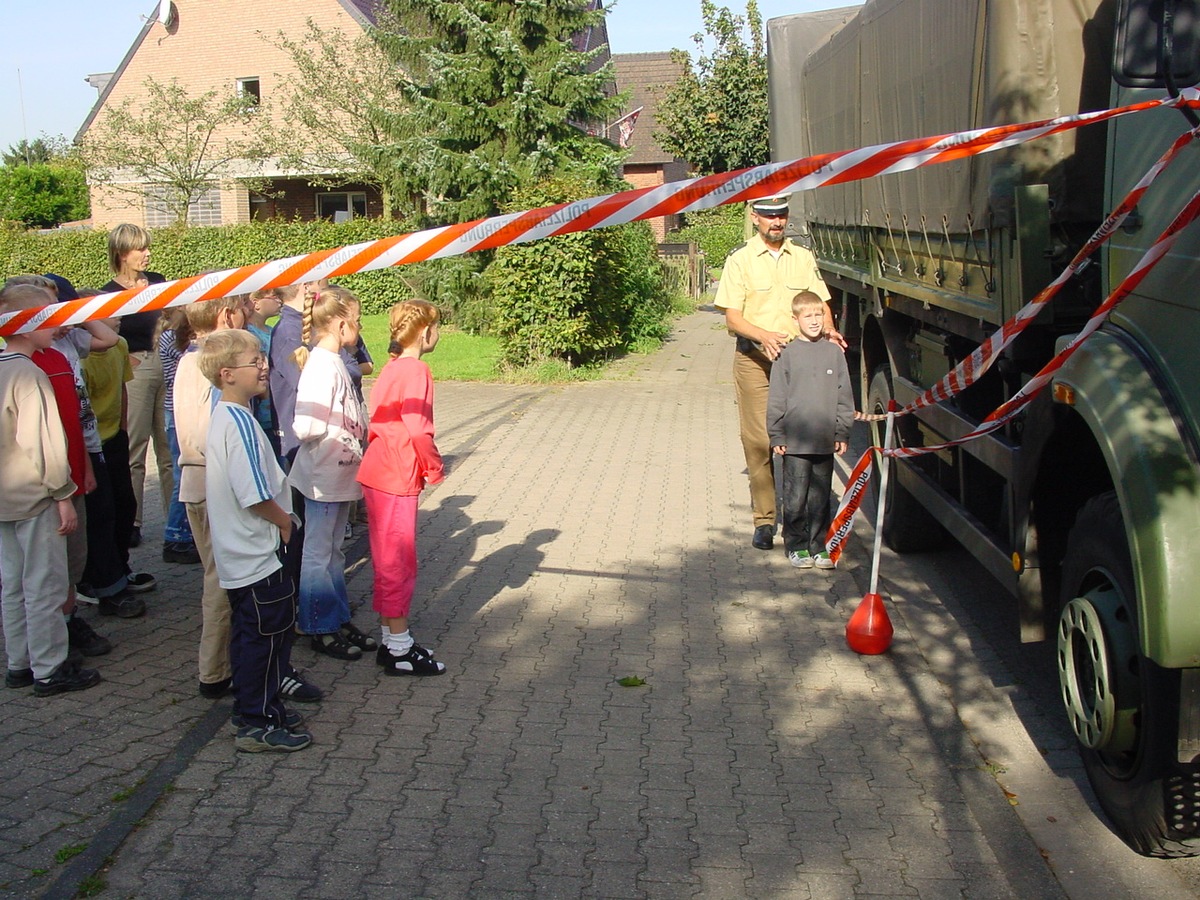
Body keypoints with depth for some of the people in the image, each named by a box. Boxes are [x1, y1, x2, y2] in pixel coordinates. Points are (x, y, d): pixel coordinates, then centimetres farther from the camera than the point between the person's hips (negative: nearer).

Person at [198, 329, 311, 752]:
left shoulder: (222, 416, 9)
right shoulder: (241, 423, -22)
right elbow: (255, 495, -26)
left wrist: (280, 520, 14)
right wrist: (286, 523, -9)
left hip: (237, 554, 10)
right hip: (259, 554, -10)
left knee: (248, 634, 18)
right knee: (269, 634, -1)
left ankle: (252, 710, 29)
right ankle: (259, 725, 8)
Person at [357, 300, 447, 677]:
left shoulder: (393, 368, 12)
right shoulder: (415, 370, -16)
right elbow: (418, 429, -20)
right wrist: (435, 469, -6)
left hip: (379, 472, 10)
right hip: (397, 478, -10)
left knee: (390, 561, 16)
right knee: (398, 564, -2)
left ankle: (391, 641, 24)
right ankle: (399, 650, 6)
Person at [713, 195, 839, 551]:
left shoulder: (803, 258, 14)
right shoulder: (740, 261, 4)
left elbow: (820, 304, 15)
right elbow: (732, 318, -2)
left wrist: (828, 329, -8)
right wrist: (764, 335, -21)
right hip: (754, 360, -2)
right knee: (758, 441, -5)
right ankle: (764, 520, 1)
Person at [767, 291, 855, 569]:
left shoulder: (834, 352, 6)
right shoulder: (786, 354, -1)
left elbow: (844, 397, 10)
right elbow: (776, 399, 1)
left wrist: (842, 433, 7)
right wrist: (777, 436, -2)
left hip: (825, 441, 2)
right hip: (795, 440, -2)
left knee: (821, 498, 9)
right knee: (795, 498, 1)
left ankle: (819, 546, 18)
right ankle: (797, 546, 13)